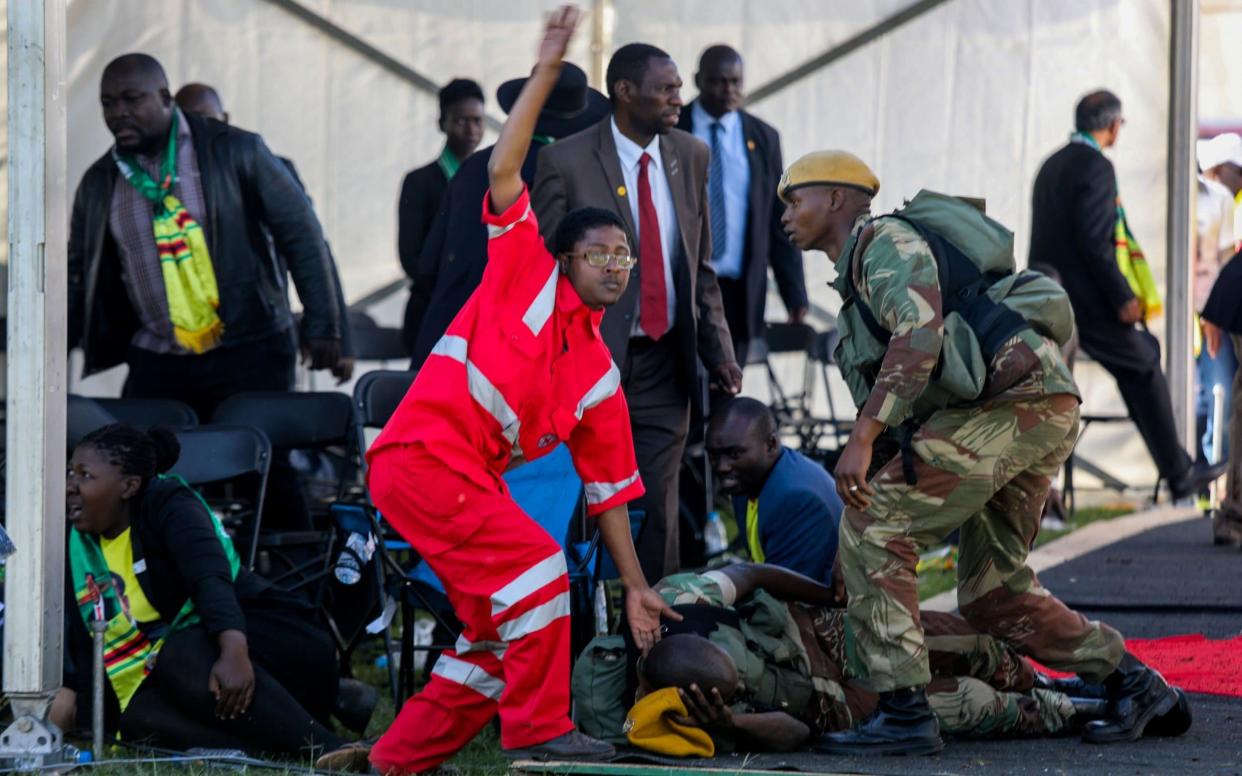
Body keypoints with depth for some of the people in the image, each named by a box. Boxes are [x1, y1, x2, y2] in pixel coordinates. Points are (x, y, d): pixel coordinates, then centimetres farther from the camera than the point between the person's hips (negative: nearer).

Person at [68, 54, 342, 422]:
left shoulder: (235, 151, -2)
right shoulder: (98, 183, 8)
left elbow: (302, 235, 1)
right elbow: (78, 278, 15)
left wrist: (321, 325, -2)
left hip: (248, 353, -3)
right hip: (155, 363, 3)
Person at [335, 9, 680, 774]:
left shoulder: (600, 379, 15)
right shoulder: (526, 274, 3)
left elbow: (610, 490, 16)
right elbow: (504, 171, -6)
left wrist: (635, 587, 10)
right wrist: (548, 71, -11)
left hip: (472, 480, 8)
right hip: (420, 452, -8)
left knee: (497, 637, 5)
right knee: (537, 567, -20)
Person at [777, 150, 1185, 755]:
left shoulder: (882, 241, -1)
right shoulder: (855, 278, 31)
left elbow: (919, 334, -20)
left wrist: (861, 438, -27)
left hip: (1012, 402, -10)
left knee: (873, 526, -13)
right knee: (990, 592, 15)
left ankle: (903, 712, -17)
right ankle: (1130, 683, 22)